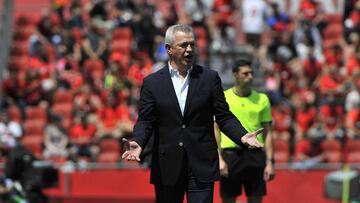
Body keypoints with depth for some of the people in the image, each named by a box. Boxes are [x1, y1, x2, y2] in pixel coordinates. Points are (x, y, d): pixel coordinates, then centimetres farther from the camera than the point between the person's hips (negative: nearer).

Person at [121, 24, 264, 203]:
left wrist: (242, 136, -12)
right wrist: (137, 143, -19)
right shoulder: (152, 82, 5)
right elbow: (145, 121, 1)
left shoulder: (210, 78, 6)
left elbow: (224, 117, 5)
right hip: (167, 168, 1)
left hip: (201, 168, -1)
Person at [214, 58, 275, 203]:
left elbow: (267, 133, 9)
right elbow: (216, 130, 1)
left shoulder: (262, 99, 8)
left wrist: (270, 161, 3)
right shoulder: (222, 98, 2)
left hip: (255, 154, 2)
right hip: (230, 153, -2)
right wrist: (219, 158, -9)